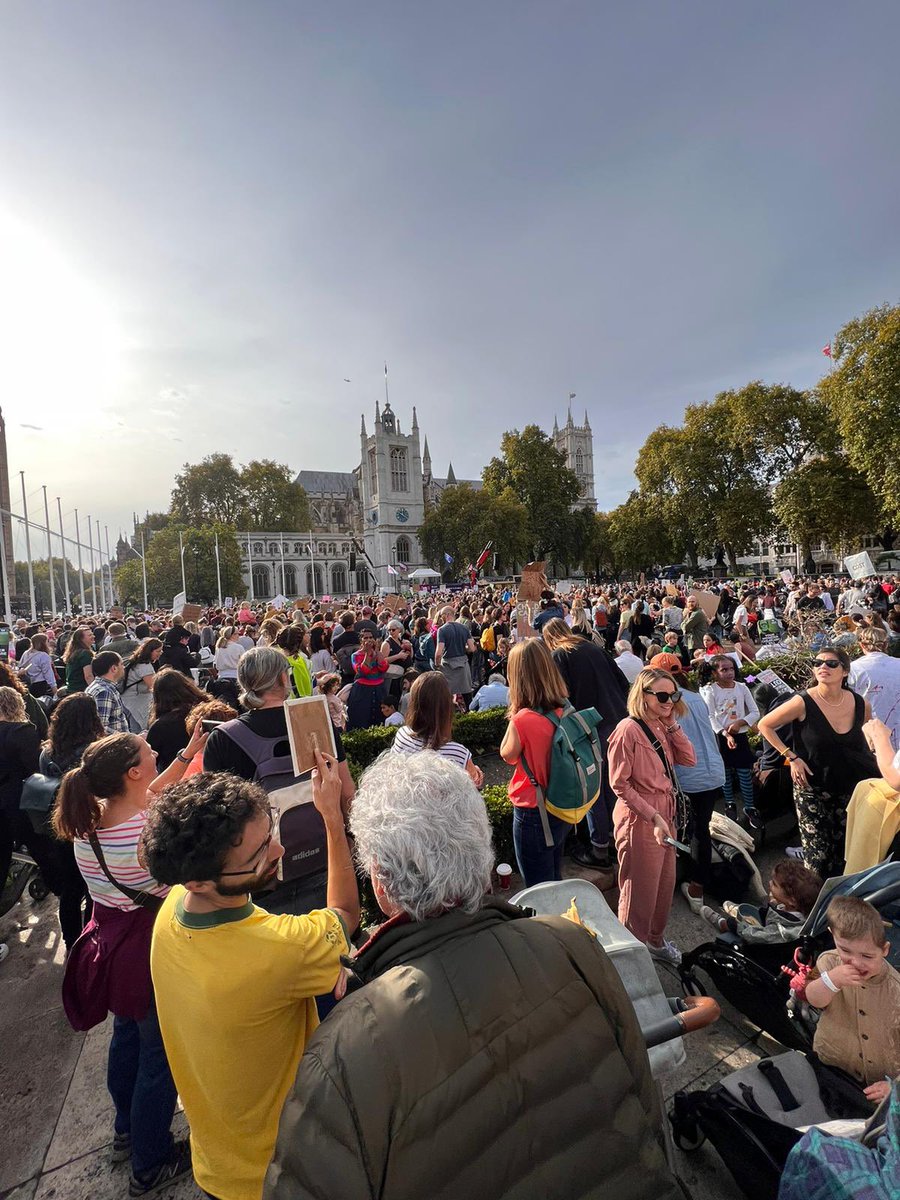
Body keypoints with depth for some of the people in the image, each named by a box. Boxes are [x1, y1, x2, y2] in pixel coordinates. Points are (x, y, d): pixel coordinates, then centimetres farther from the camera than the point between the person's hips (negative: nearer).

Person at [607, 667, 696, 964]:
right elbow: (620, 784, -19)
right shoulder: (628, 729, -21)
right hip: (639, 818, -8)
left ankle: (655, 940, 44)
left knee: (665, 883, 22)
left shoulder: (662, 727, 5)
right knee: (639, 889, 7)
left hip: (666, 815, 8)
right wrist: (653, 817, -20)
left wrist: (672, 724, -7)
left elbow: (689, 759, -2)